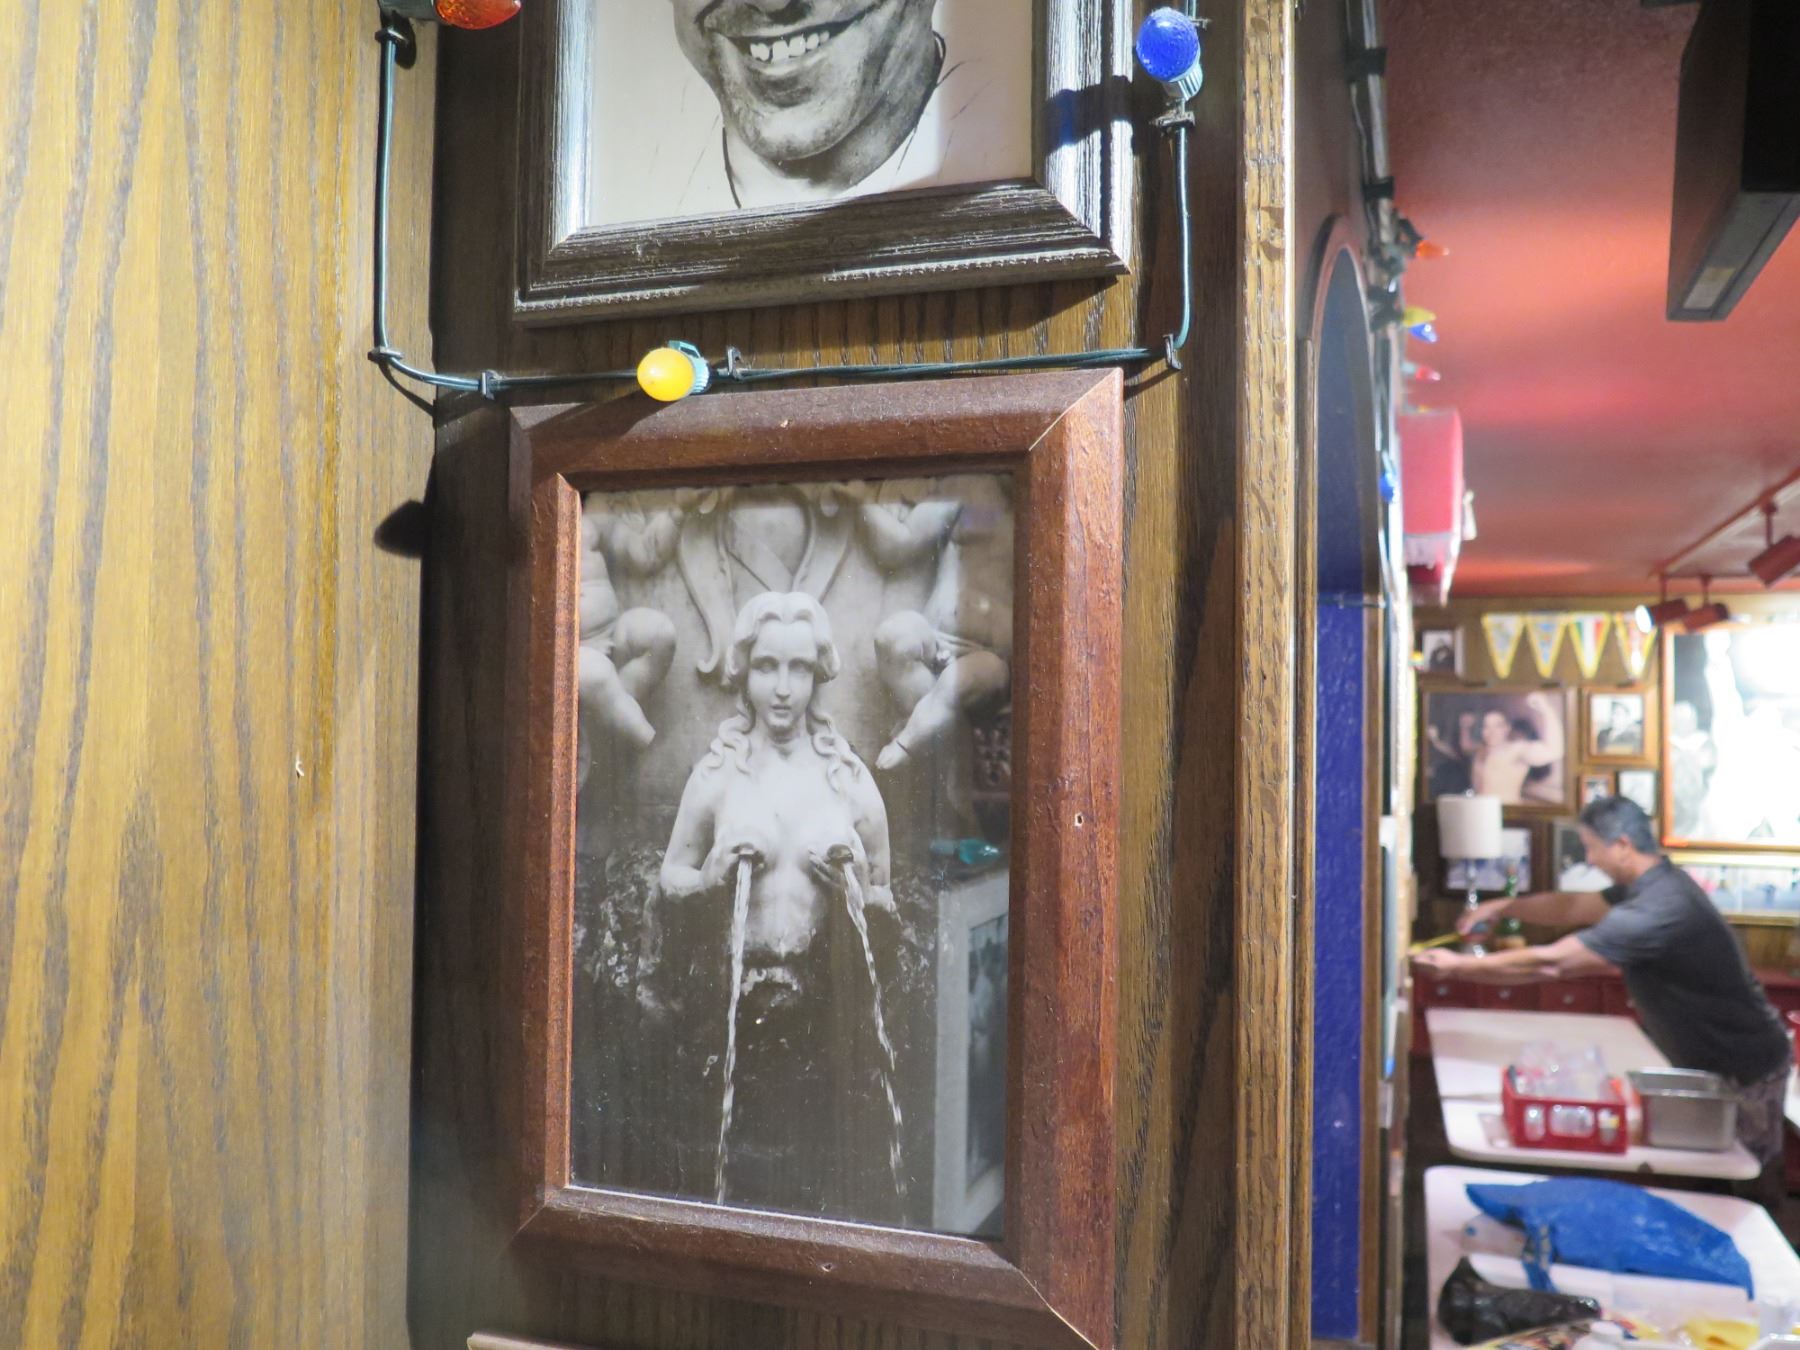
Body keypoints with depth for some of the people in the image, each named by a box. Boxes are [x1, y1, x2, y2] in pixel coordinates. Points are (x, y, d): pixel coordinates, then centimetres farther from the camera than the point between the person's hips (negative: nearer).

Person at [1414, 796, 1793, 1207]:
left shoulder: (1658, 908, -33)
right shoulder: (1657, 882, 0)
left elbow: (1550, 962, -31)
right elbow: (1574, 906, 11)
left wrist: (1459, 966, -24)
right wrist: (1505, 906, -3)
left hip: (1745, 1066, -9)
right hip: (1711, 1059, 9)